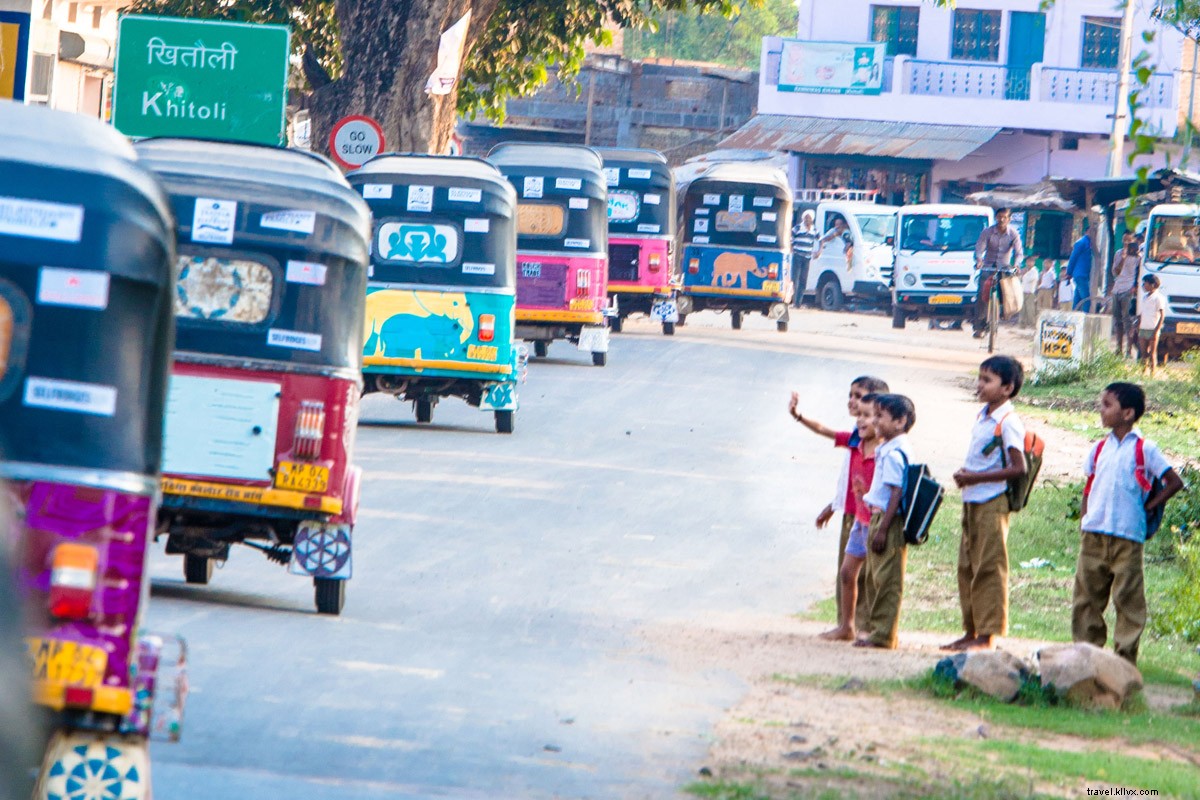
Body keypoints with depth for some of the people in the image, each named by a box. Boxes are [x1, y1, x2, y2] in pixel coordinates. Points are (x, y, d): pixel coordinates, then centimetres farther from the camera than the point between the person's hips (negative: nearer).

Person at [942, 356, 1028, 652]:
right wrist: (964, 474, 4)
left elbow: (1018, 468, -19)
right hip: (971, 502, 9)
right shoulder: (983, 416, 13)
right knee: (967, 567, 12)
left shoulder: (1008, 422, -14)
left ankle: (988, 634, -2)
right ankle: (971, 630, 19)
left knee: (989, 569, -5)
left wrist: (975, 477, -19)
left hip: (992, 502, -9)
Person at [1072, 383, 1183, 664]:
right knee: (1086, 595, 6)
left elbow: (1174, 482, -2)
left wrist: (1147, 507, -3)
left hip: (1128, 537, -5)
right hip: (1094, 533, 5)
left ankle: (1126, 657, 2)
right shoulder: (1100, 449, 13)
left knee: (1128, 598, -3)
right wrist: (1083, 521, 8)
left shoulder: (1145, 449, -2)